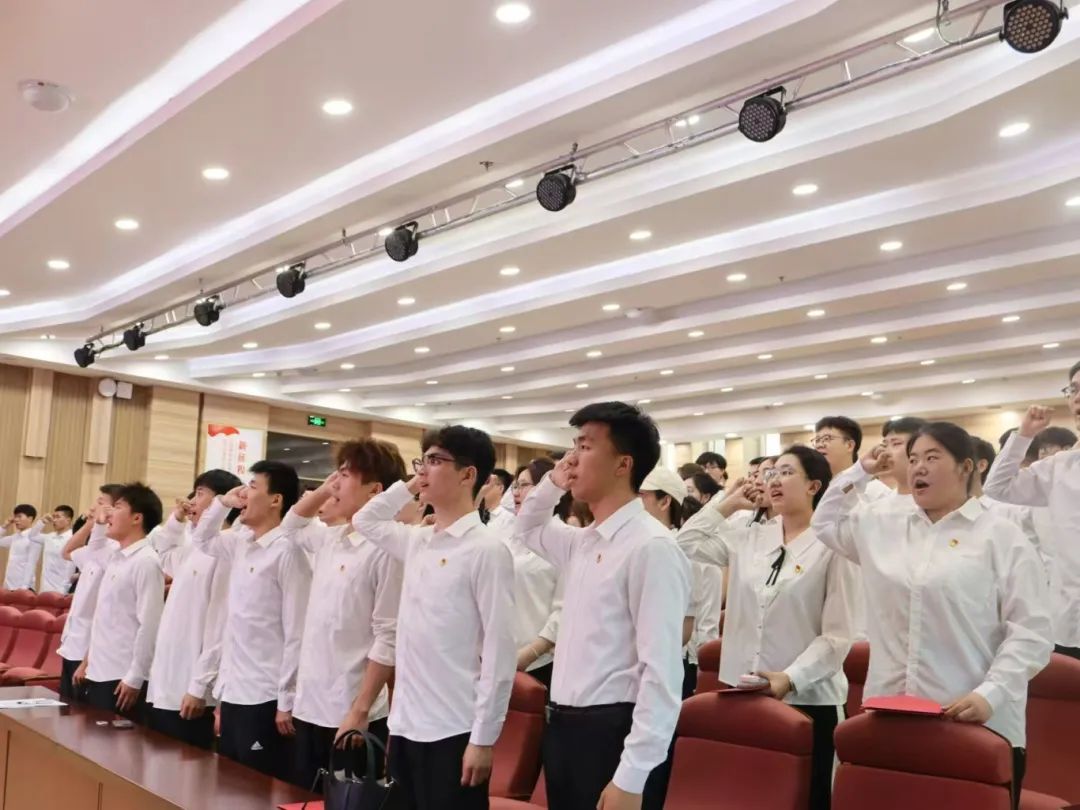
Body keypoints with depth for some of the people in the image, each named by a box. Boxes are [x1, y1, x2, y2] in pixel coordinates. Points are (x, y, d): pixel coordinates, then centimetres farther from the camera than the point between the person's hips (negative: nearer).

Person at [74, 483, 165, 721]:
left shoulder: (146, 562, -15)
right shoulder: (114, 556, 11)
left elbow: (149, 625, -18)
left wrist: (134, 679, -18)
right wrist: (88, 661, 17)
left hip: (122, 677, -8)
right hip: (98, 672, 8)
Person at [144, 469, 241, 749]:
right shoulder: (194, 548, 12)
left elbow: (219, 626, -19)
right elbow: (163, 556, 37)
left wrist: (199, 687, -20)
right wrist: (175, 521, 21)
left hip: (190, 692, -9)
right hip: (165, 687, 9)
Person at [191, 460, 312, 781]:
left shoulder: (287, 551, -15)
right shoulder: (240, 544, 8)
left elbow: (296, 632, -17)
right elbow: (202, 541, 29)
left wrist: (287, 701, -17)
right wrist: (221, 503, 10)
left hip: (265, 698, -8)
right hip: (233, 692, 8)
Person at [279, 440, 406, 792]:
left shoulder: (385, 549, -16)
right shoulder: (329, 538, 6)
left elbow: (388, 639, -17)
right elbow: (292, 526, 29)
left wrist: (360, 711, -17)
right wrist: (321, 491, 11)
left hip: (349, 714, -7)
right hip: (310, 707, 8)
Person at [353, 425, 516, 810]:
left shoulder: (486, 549, -12)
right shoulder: (417, 541, 8)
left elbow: (499, 649, -14)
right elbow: (364, 521, 26)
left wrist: (483, 738, -16)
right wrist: (408, 485, 11)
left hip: (454, 732, -7)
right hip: (406, 725, 7)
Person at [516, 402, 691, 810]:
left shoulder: (651, 547, -17)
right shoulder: (583, 542, 9)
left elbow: (661, 672, -21)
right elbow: (529, 530, 31)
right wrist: (552, 483, 11)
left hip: (611, 734, -8)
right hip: (563, 727, 8)